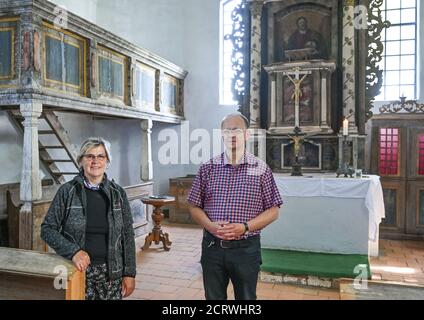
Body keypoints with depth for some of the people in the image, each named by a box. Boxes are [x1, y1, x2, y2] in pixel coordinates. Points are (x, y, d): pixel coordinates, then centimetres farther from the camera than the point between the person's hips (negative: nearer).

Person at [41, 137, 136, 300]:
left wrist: (129, 273, 0)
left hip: (111, 272, 2)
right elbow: (47, 229, -3)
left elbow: (127, 235, 3)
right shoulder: (67, 191, -5)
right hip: (77, 270, -1)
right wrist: (73, 251, -18)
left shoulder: (118, 193, 0)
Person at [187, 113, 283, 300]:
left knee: (246, 297, 14)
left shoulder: (261, 169, -2)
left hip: (246, 248, -1)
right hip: (212, 246, 2)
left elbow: (273, 211, -1)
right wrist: (210, 225, -13)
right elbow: (194, 207, 6)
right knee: (213, 296, 16)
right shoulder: (208, 168, 3)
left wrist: (244, 227, -15)